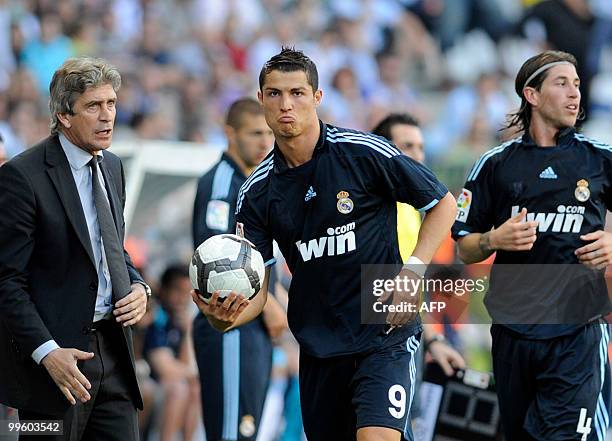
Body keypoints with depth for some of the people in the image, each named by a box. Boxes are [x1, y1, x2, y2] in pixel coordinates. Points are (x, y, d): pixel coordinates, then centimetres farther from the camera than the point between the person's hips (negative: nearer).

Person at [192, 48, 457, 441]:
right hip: (318, 347, 5)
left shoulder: (364, 153, -8)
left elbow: (443, 204, 3)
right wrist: (224, 316, -23)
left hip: (384, 336, -5)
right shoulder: (257, 192, 2)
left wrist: (413, 272, -9)